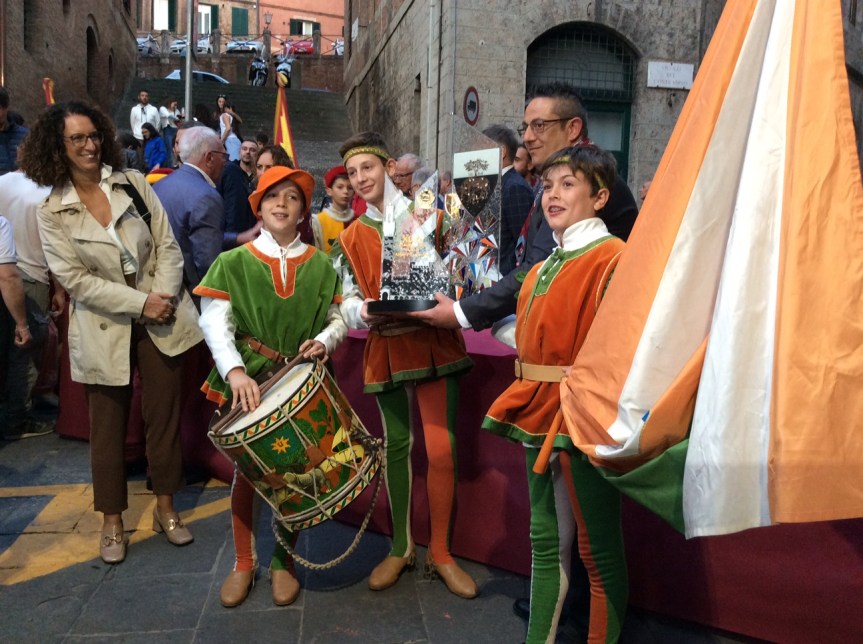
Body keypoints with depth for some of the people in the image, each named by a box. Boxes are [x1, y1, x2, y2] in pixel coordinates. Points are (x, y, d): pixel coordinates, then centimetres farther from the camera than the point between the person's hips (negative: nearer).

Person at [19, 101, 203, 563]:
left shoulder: (133, 184, 3)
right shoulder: (52, 212, -3)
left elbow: (168, 247, 1)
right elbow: (75, 279, -9)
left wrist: (165, 295, -14)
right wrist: (140, 302, -16)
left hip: (160, 320, 2)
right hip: (104, 330, -1)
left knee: (164, 415, 8)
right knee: (108, 425, 10)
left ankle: (165, 508, 26)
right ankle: (112, 521, 27)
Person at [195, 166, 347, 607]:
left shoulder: (320, 265, 5)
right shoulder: (232, 263, -1)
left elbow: (339, 318, 7)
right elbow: (215, 323, -10)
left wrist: (324, 340, -15)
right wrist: (235, 371, -26)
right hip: (248, 381, -1)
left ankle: (284, 562, 26)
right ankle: (243, 563, 26)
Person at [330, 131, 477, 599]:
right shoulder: (350, 239, 10)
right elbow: (348, 302, 3)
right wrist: (365, 312, -19)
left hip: (434, 342, -2)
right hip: (387, 347, 2)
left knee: (441, 448, -5)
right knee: (396, 445, 10)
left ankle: (440, 552, 13)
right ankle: (401, 547, 25)